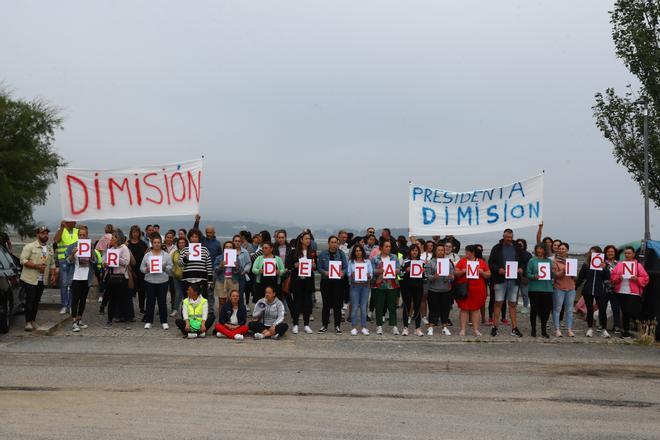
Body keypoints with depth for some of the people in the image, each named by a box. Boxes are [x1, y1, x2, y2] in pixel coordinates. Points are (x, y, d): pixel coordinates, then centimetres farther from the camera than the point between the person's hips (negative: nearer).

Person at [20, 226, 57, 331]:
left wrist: (53, 275, 6)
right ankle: (28, 322, -3)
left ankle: (33, 321, 16)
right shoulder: (30, 246, -6)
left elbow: (52, 264, 20)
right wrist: (36, 266, -20)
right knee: (30, 300, -6)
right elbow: (23, 260, -13)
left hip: (42, 280, 5)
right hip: (30, 279, -5)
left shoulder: (50, 249, 14)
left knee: (36, 301, 9)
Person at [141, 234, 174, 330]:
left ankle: (164, 321, 11)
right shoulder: (147, 255, 6)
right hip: (149, 281, 1)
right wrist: (147, 269, -13)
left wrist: (164, 268, -16)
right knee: (150, 301, 5)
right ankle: (148, 321, 14)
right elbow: (141, 267, 6)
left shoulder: (166, 255, 5)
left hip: (163, 281, 0)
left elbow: (170, 267, 3)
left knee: (162, 301, 3)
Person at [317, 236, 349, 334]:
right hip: (326, 281, 0)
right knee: (326, 304, 4)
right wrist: (325, 272, -18)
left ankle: (337, 326, 11)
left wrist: (342, 273, -19)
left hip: (338, 281, 0)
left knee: (337, 304, 2)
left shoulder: (341, 254, 3)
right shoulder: (323, 254, 2)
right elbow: (319, 268, 1)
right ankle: (324, 325, 14)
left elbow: (345, 267, 1)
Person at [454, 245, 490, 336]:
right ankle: (463, 329, 4)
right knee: (464, 309, 0)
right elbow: (455, 273, 3)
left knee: (476, 309, 5)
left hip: (478, 289, 1)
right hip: (464, 289, 0)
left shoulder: (481, 262, 8)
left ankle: (476, 329, 12)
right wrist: (463, 271, -14)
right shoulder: (462, 261, 8)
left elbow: (488, 275, 8)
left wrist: (482, 272, -10)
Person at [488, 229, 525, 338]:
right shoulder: (497, 248, 3)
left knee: (512, 304, 6)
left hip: (514, 280, 3)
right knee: (498, 303, -1)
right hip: (500, 279, -3)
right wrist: (498, 269, -17)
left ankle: (514, 328, 9)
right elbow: (491, 263, 0)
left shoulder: (517, 249, 12)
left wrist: (521, 269, -4)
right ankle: (494, 327, 4)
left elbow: (522, 262, 17)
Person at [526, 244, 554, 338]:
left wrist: (552, 273, -9)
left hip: (547, 288, 3)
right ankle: (533, 330, 14)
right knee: (534, 309, 2)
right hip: (534, 289, -2)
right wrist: (534, 276, -21)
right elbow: (528, 274, -2)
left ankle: (544, 330, 17)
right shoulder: (532, 261, 2)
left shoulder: (549, 261, 10)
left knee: (546, 309, 4)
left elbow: (553, 275, 12)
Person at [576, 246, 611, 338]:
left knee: (602, 310, -3)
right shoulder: (586, 265, 2)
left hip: (600, 291, -1)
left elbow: (608, 277, -6)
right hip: (588, 291, 1)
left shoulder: (604, 264, 0)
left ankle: (604, 329, 7)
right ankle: (590, 328, 19)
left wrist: (604, 268, -20)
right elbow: (580, 278, 6)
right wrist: (575, 287, 1)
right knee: (590, 310, 8)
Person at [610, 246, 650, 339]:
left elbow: (645, 279, -1)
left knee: (633, 312, -12)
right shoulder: (619, 264, 10)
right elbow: (612, 276, 8)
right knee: (625, 313, 10)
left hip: (633, 293, -4)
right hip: (621, 292, 4)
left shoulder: (638, 265, 2)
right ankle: (626, 331, 18)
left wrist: (637, 279, -18)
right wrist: (618, 278, -12)